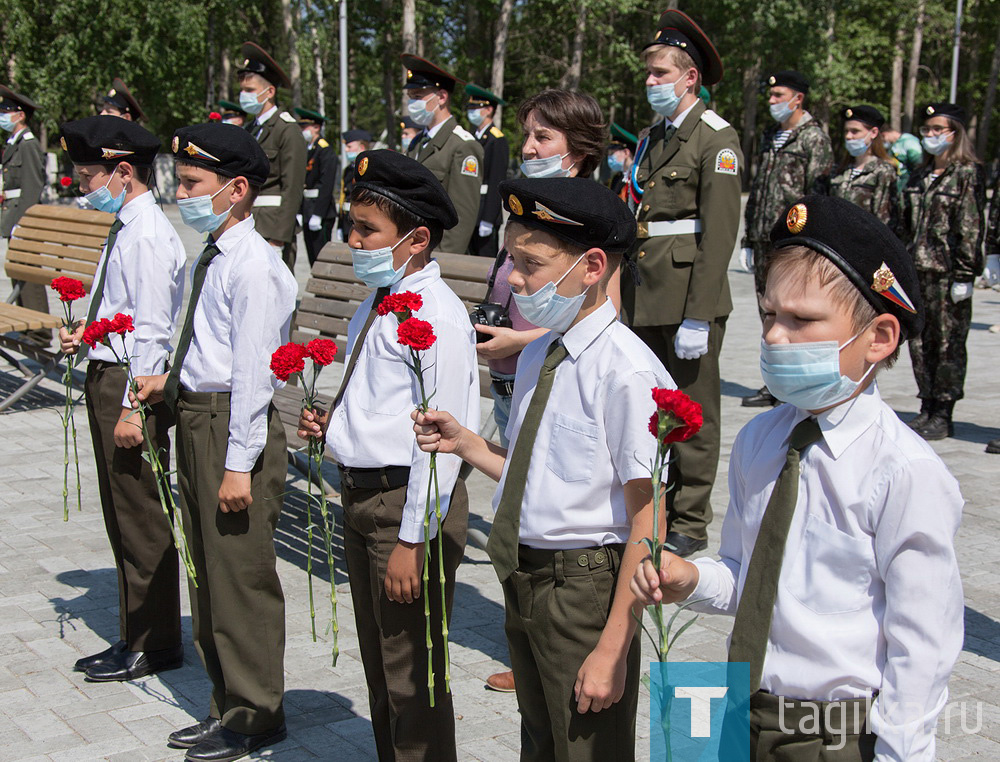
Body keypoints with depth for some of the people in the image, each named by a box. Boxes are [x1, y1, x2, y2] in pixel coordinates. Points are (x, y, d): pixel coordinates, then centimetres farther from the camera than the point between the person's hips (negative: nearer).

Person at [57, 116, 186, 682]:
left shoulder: (148, 237, -18)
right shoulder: (127, 229, 13)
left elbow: (151, 330, -21)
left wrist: (133, 407, -22)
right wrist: (89, 337, 10)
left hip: (133, 383, -10)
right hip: (109, 376, 10)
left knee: (142, 518, 0)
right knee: (124, 514, 17)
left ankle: (154, 647, 13)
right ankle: (137, 636, 29)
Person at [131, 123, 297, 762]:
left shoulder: (254, 266, -17)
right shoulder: (213, 256, 12)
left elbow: (254, 371, -21)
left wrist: (239, 464, -22)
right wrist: (172, 381, 7)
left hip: (236, 425, -10)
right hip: (198, 417, 10)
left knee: (241, 574, 1)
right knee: (209, 571, 18)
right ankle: (228, 704, 33)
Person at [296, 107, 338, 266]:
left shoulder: (325, 151, -11)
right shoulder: (307, 150, 16)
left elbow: (327, 185, -17)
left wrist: (317, 215, -20)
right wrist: (300, 213, 13)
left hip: (322, 212, -9)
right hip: (308, 213, 9)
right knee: (313, 257, 11)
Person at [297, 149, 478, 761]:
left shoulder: (437, 314, -19)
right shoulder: (375, 306, 11)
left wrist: (413, 538, -23)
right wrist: (332, 427, 4)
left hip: (410, 501, -10)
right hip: (362, 493, 10)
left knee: (413, 676, 3)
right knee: (379, 664, 23)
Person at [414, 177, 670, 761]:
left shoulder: (627, 371, -20)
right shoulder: (537, 356, 6)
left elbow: (648, 522, -21)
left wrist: (612, 648, -20)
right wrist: (467, 446, 1)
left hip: (586, 586, -8)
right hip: (523, 577, 8)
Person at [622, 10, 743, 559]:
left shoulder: (716, 139, -8)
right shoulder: (650, 139, 15)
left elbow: (719, 232, -14)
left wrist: (697, 317, -19)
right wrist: (624, 297, 11)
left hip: (688, 298, -7)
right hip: (644, 298, 7)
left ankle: (689, 525, 13)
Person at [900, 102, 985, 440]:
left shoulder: (967, 174, -5)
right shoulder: (919, 176, 15)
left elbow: (971, 228, -10)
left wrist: (965, 275, -15)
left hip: (948, 272, -6)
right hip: (917, 271, 6)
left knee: (948, 343, -1)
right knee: (919, 342, 8)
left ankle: (943, 416, 5)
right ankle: (927, 409, 17)